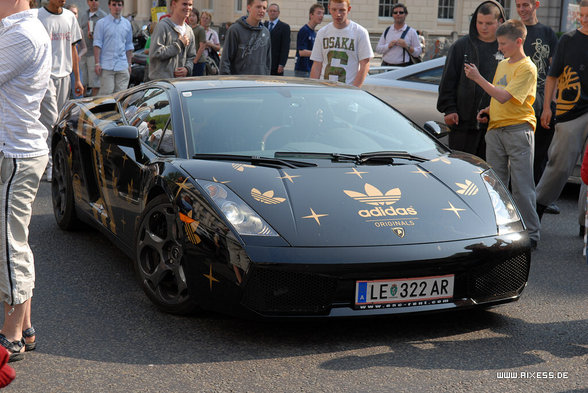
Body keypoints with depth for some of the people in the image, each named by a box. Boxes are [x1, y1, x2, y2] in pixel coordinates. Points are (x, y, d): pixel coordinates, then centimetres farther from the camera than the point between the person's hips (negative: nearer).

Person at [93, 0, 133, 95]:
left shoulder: (127, 24, 14)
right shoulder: (102, 23, 1)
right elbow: (97, 44, -2)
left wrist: (129, 64, 14)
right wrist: (97, 63, -8)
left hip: (122, 66, 4)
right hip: (106, 66, -4)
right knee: (107, 94, -8)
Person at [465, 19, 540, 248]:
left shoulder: (527, 68, -9)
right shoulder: (502, 65, 16)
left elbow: (504, 96, -19)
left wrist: (477, 78, -17)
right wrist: (487, 111, 7)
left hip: (518, 129, -7)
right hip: (495, 129, 8)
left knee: (521, 185, -6)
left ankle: (531, 234, 0)